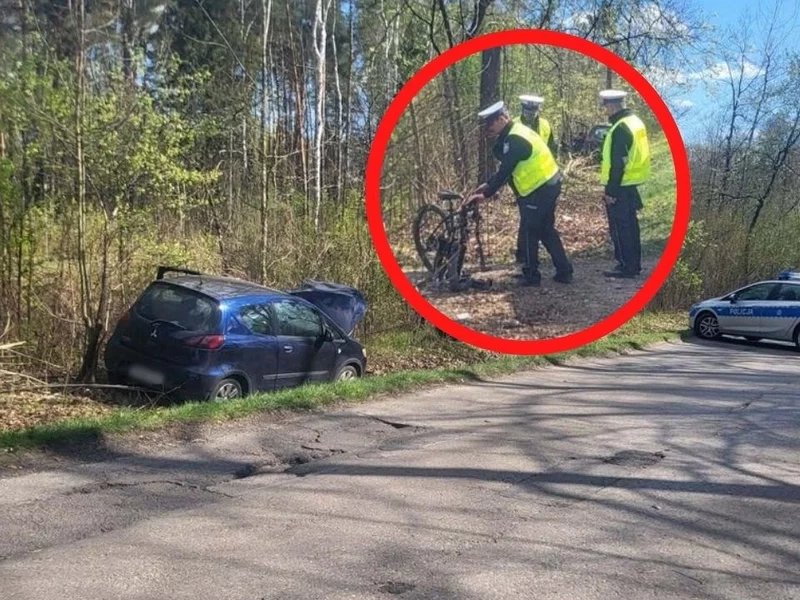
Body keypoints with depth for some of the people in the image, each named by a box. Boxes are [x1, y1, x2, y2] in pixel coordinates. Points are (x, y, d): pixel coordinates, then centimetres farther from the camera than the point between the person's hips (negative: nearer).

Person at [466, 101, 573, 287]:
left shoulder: (515, 139, -20)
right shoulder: (516, 133, 12)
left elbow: (505, 171, -20)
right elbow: (506, 168, 17)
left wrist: (486, 194, -15)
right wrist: (487, 185, 12)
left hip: (539, 190, -10)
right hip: (548, 185, 10)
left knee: (529, 233, 1)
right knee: (546, 230, 17)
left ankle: (531, 275, 10)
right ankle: (564, 271, 20)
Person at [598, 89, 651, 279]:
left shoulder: (620, 129, -20)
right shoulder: (635, 121, 11)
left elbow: (617, 164, -22)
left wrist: (610, 190, -19)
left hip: (621, 186, -10)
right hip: (632, 183, 10)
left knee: (619, 227, -2)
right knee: (630, 225, 16)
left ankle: (626, 267, 3)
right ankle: (634, 264, 24)